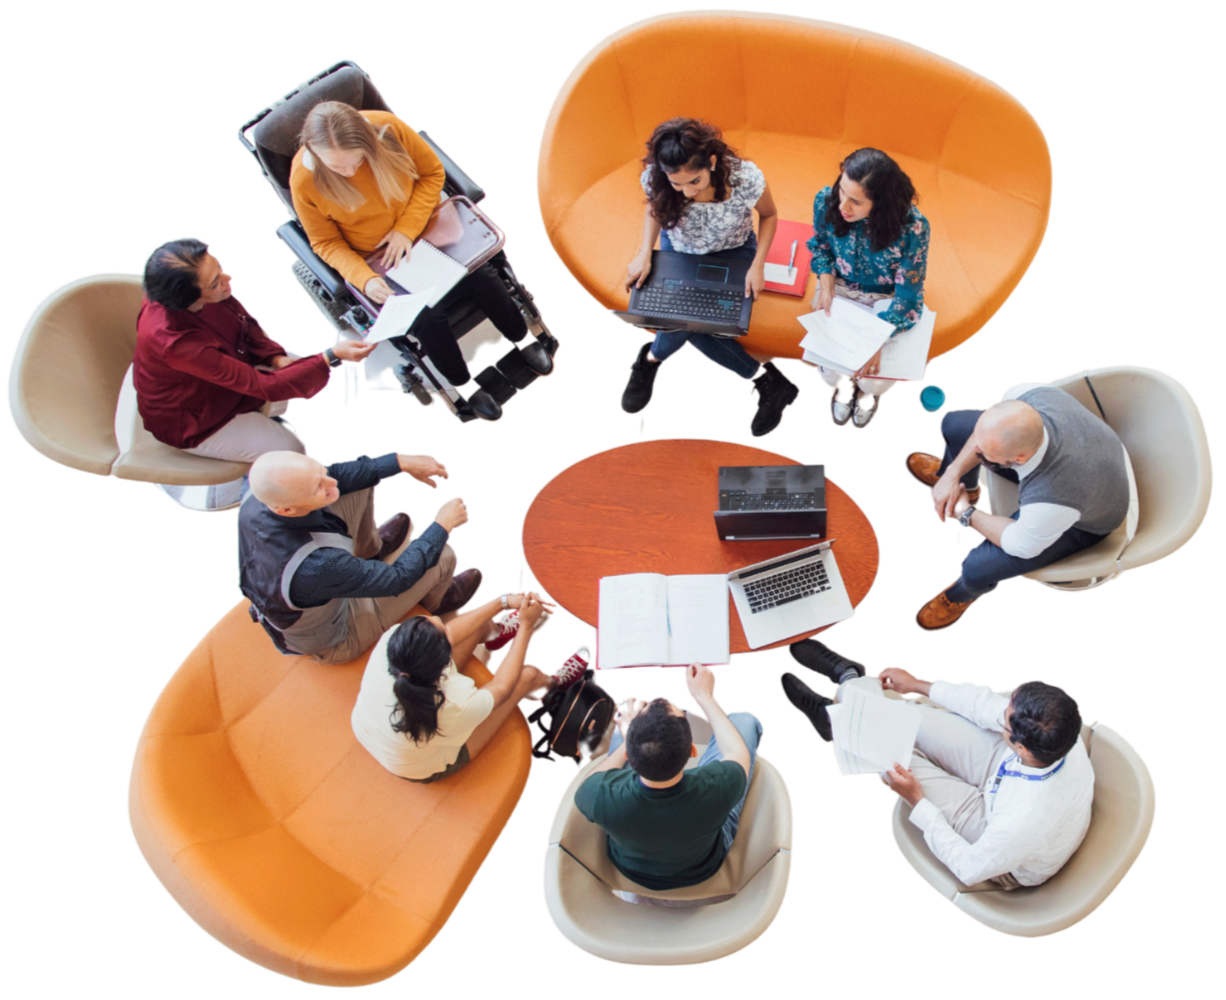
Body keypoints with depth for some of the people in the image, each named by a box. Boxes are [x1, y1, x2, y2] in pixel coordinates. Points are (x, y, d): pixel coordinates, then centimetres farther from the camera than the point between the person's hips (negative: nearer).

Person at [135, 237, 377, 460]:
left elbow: (244, 322, 0)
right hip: (190, 423, -7)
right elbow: (262, 386, -39)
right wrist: (332, 357, -44)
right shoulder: (175, 341, -43)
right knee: (291, 450, -12)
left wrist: (277, 358, -16)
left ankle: (273, 422, 31)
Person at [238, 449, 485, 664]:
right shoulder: (316, 565, -46)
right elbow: (397, 577, -30)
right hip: (330, 643, -6)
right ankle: (435, 600, 32)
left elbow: (335, 473, -9)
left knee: (359, 479, -1)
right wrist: (442, 525, -19)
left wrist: (401, 461, -13)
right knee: (443, 556, -6)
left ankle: (369, 549, 33)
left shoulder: (256, 500, -26)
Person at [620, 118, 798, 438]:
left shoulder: (746, 178, -32)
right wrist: (644, 253, -16)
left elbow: (769, 215, -9)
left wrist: (758, 265, -21)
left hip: (732, 253, -2)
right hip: (678, 251, 3)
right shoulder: (655, 178, -26)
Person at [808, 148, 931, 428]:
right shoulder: (826, 201, -23)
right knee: (831, 370, -16)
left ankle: (869, 390, 26)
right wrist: (826, 281, -15)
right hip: (841, 288, 2)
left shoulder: (912, 228, -33)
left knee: (874, 380, -17)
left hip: (887, 299, -2)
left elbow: (907, 294, -22)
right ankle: (841, 384, 26)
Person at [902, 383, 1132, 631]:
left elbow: (1021, 544, -25)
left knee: (977, 568, -19)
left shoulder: (1050, 498, -48)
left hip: (1084, 521, -5)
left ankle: (963, 593, 24)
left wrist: (967, 515, -13)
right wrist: (953, 474, -14)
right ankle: (954, 477, 39)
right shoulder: (1030, 396, -35)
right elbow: (989, 431, -10)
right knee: (954, 424, 0)